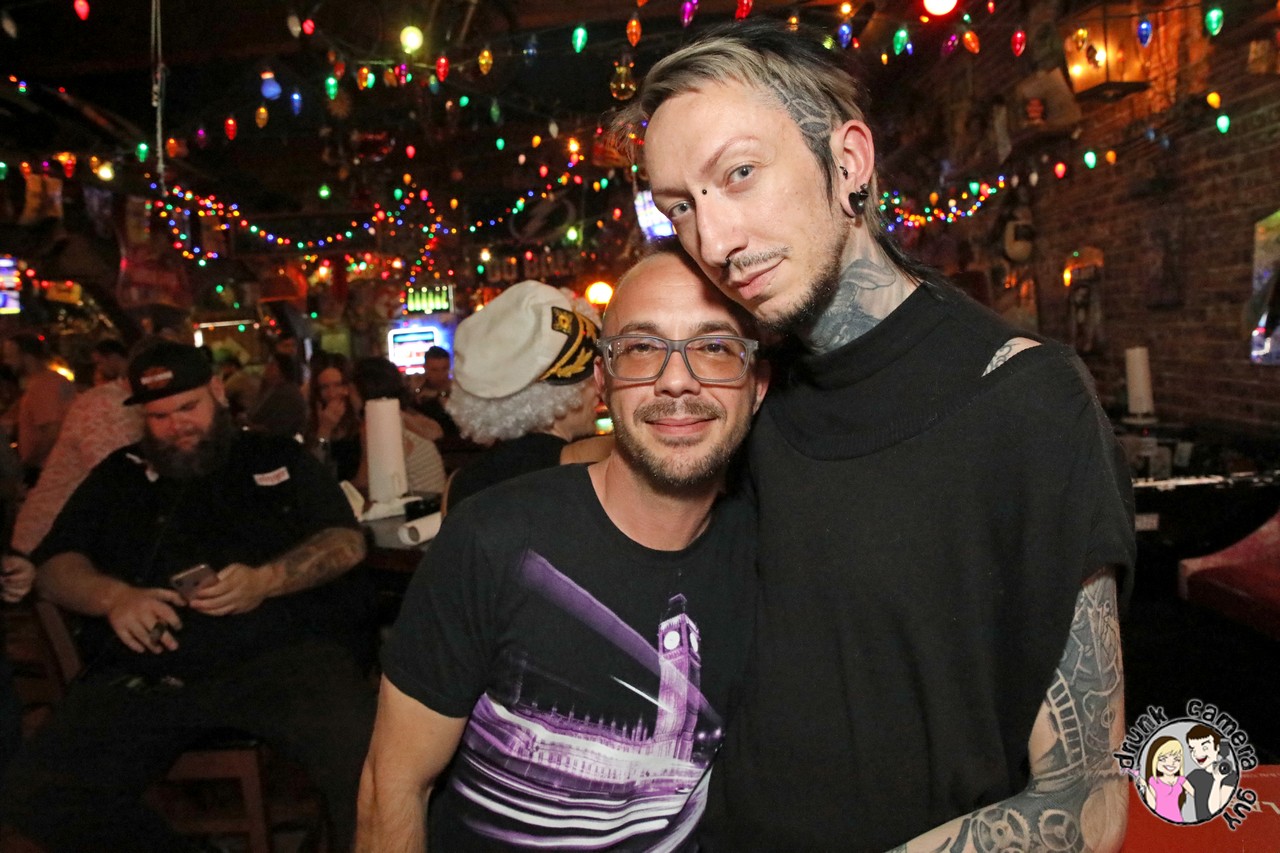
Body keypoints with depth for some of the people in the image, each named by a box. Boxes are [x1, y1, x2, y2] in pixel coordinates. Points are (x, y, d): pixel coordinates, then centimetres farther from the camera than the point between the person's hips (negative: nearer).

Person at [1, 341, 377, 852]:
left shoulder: (279, 459, 18)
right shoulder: (121, 475, 24)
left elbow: (347, 542, 8)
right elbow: (53, 566, 17)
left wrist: (268, 580, -12)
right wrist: (113, 596, -6)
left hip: (281, 655, -3)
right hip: (141, 675, 4)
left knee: (366, 754, -33)